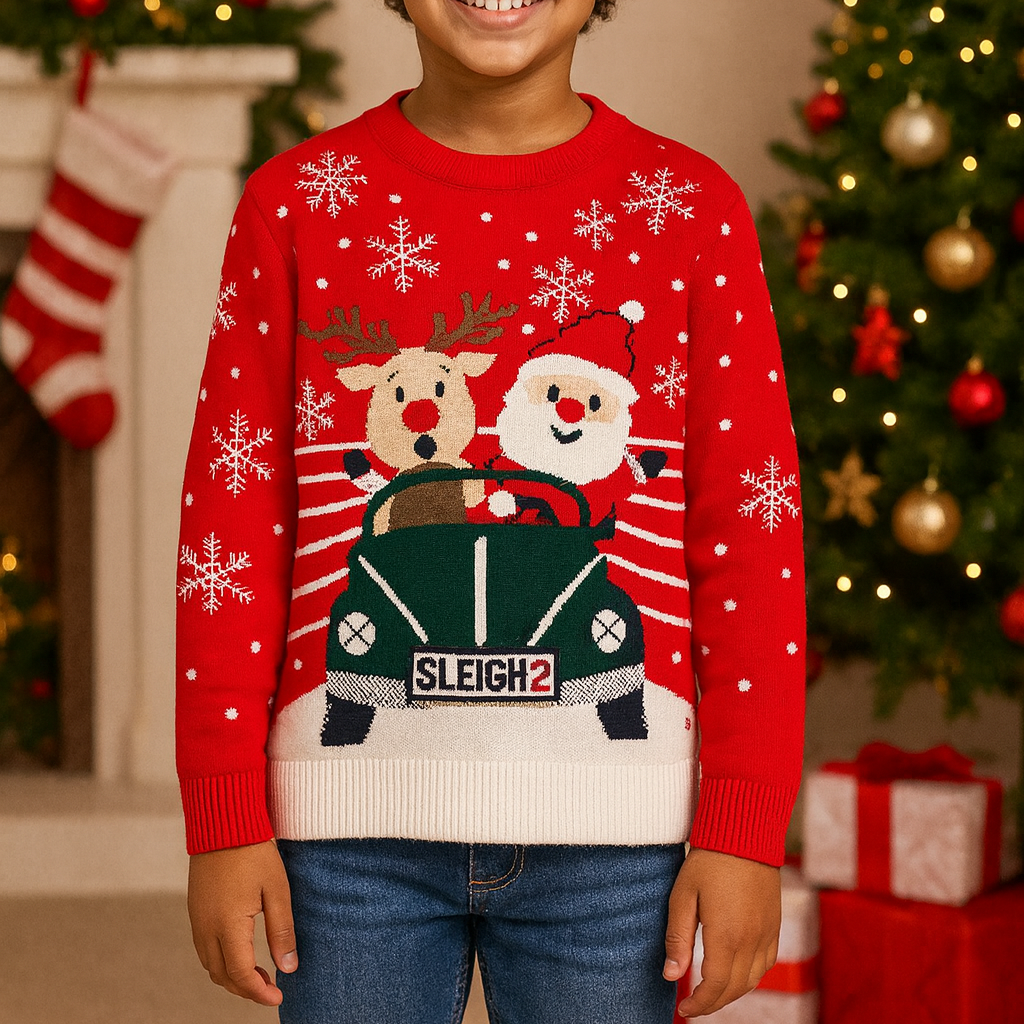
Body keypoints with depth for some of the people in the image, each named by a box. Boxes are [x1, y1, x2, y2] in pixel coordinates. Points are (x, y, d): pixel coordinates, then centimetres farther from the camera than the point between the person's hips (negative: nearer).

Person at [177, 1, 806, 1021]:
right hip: (355, 820, 1)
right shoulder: (297, 202, 6)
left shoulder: (691, 209, 4)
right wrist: (225, 821, 0)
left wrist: (745, 827, -3)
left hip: (611, 824, 0)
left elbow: (750, 537, 2)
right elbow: (234, 523, 4)